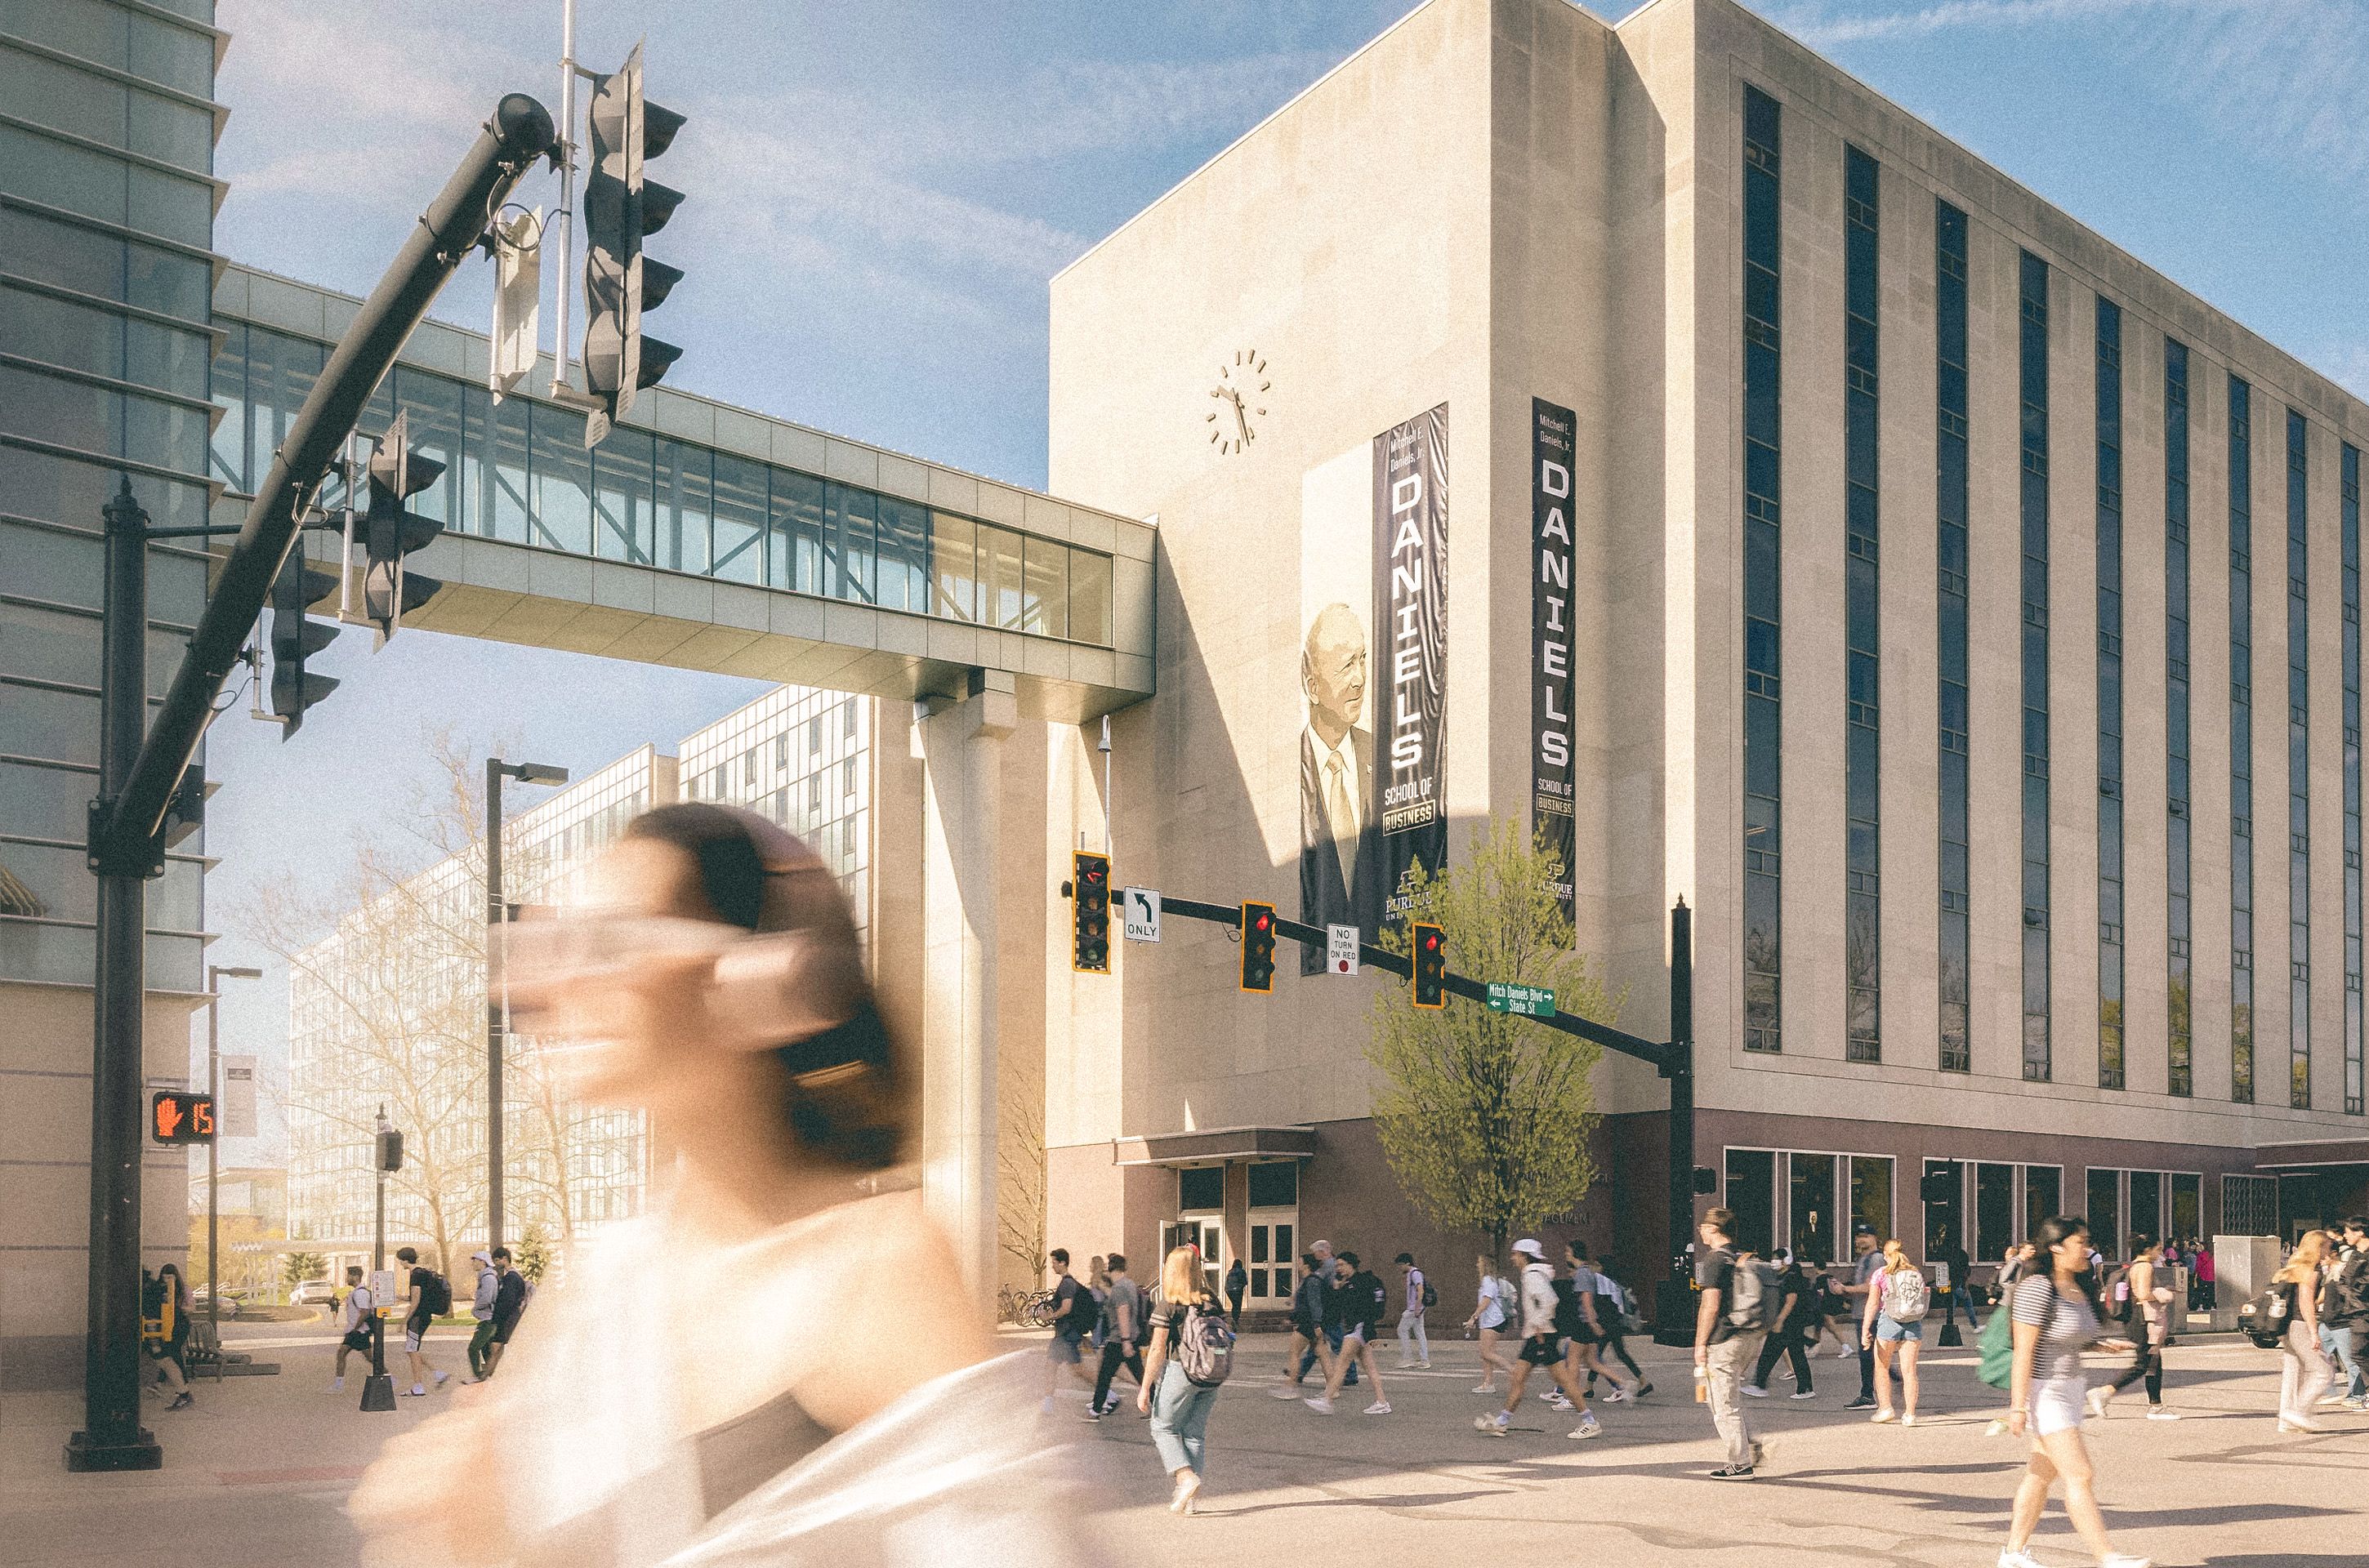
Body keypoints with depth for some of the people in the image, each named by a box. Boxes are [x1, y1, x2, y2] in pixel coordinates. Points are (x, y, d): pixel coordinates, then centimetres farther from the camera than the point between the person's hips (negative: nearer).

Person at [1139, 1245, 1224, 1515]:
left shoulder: (1167, 1307, -9)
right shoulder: (1211, 1304, 5)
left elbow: (1157, 1351, -10)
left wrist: (1145, 1388, -5)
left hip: (1179, 1371, -5)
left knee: (1163, 1428, 10)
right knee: (1195, 1433, 12)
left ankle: (1186, 1477, -9)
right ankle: (1189, 1499, 11)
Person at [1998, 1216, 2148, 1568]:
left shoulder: (2080, 1288, 9)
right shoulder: (2038, 1289, -19)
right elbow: (2023, 1352, -20)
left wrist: (2101, 1345, 6)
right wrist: (2018, 1407, -22)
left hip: (2068, 1389, 9)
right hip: (2042, 1391, -9)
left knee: (2041, 1474, 13)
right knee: (2079, 1476, -9)